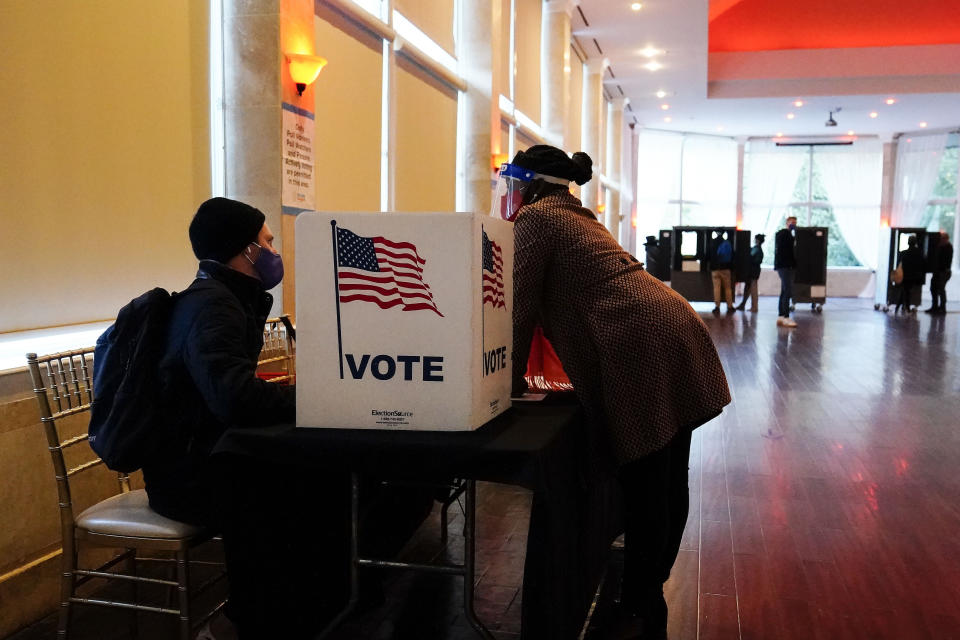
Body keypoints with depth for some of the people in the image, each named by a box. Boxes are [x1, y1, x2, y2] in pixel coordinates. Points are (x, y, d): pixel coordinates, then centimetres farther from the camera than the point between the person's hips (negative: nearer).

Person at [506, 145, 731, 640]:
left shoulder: (535, 218, 1)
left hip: (641, 350, -9)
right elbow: (568, 295, 32)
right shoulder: (579, 216, 27)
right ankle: (649, 593, 29)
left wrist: (512, 382, 7)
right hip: (676, 336, 9)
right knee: (668, 484, 15)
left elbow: (521, 307, -3)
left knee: (644, 490, -1)